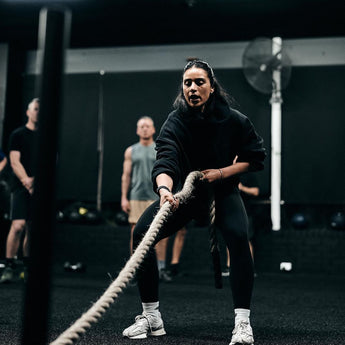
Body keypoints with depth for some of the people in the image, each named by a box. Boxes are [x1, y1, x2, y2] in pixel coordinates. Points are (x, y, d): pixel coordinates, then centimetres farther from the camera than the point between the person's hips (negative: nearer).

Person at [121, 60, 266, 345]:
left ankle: (243, 322, -19)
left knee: (238, 237, -31)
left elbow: (256, 158, -4)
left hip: (223, 191, -1)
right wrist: (164, 190, -55)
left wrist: (221, 173, -18)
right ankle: (151, 317, -3)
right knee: (141, 232, -17)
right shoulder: (175, 122, -17)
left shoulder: (233, 120, -15)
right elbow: (165, 162, -33)